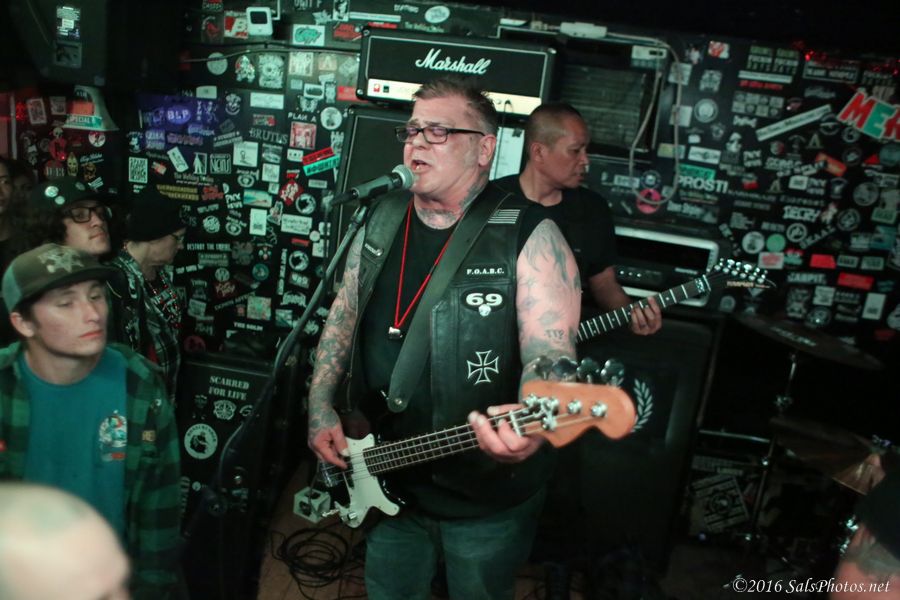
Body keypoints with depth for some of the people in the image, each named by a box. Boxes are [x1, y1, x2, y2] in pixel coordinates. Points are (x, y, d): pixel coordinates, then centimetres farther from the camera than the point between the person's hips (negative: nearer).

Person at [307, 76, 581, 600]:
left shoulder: (529, 236, -17)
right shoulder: (383, 220, 2)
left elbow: (551, 352, -24)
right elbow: (344, 315, 11)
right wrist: (321, 406, 1)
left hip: (487, 495, -5)